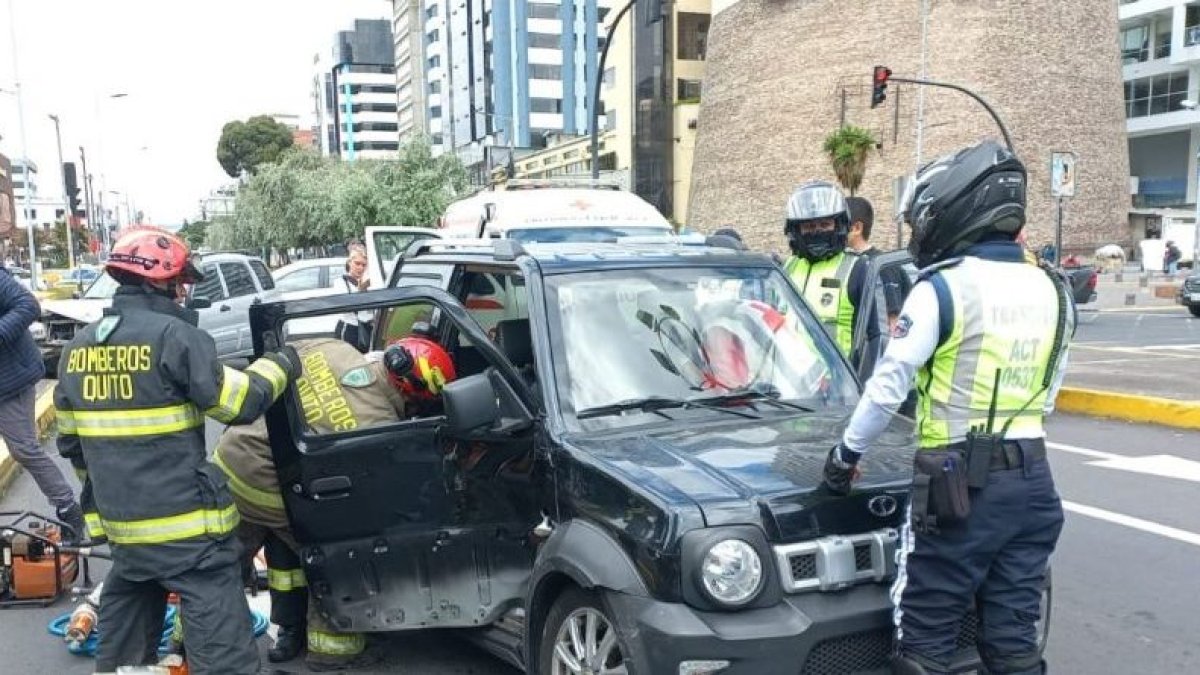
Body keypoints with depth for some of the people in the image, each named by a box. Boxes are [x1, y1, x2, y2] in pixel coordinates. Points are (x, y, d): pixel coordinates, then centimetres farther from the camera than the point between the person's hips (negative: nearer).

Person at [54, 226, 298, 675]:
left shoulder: (77, 347, 8)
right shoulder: (174, 335, -15)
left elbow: (70, 439, 16)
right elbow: (238, 403, -14)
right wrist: (277, 367, 3)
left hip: (119, 518, 8)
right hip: (184, 520, -7)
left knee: (125, 628, 27)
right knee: (219, 636, -4)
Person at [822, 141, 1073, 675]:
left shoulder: (944, 289, -13)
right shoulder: (1052, 290, 8)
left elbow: (888, 386, -11)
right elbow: (1048, 393, 16)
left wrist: (847, 453, 2)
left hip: (959, 481, -7)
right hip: (1032, 479, 7)